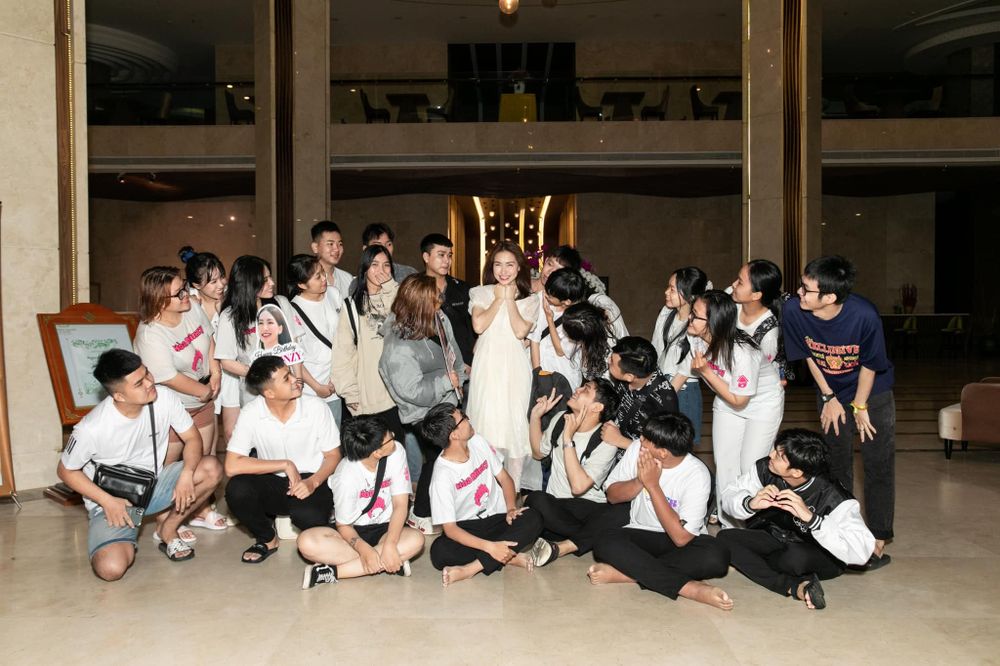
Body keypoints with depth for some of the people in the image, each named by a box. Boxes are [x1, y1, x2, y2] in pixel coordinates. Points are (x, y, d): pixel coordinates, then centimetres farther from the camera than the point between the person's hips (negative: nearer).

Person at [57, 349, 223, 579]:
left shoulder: (165, 398, -17)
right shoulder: (92, 428, -25)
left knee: (211, 469, -21)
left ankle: (167, 529, 2)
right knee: (111, 569, -28)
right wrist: (107, 501, -19)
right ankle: (126, 540, 11)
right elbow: (66, 470, -9)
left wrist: (187, 474, -26)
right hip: (112, 500, -4)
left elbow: (192, 438, -7)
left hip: (154, 485, 4)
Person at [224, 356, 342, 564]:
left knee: (308, 516, -35)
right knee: (236, 489, -29)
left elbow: (333, 456, -2)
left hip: (309, 481, -2)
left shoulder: (316, 408, -13)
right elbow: (231, 466, -19)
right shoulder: (250, 413, -13)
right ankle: (268, 539, 1)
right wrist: (284, 465, -22)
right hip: (271, 483, 2)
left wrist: (313, 482, -22)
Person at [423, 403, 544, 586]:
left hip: (498, 519, 5)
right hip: (467, 529, -5)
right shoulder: (442, 476, -20)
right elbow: (450, 529, -21)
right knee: (438, 551, -35)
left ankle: (469, 569, -28)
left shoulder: (478, 442, -2)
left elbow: (504, 478, 9)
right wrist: (490, 547, -32)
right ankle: (511, 556, -24)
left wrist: (511, 508, -11)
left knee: (533, 519, -26)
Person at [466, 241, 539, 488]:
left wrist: (510, 299, -2)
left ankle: (513, 490, 9)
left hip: (515, 368, 0)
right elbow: (478, 325, -8)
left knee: (515, 426, -1)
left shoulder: (529, 299, 9)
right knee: (486, 424, -1)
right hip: (487, 367, 0)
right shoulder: (481, 293, 9)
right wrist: (498, 299, -1)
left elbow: (520, 331, -8)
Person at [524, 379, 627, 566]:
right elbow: (538, 452, 23)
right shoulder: (560, 419, 4)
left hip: (590, 508, -3)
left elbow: (579, 486, -25)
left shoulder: (606, 441, -14)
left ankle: (559, 548, -29)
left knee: (622, 512, -35)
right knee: (536, 500, -32)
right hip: (555, 504, 4)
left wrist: (568, 438, -24)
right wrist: (536, 416, 8)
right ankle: (594, 536, -16)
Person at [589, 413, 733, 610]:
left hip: (681, 542, -2)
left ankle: (627, 572, -30)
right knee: (605, 544, -29)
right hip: (641, 535, 3)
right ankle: (691, 588, -32)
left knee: (717, 557, -33)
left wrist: (652, 485, -25)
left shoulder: (697, 474, -20)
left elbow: (681, 537, -25)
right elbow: (612, 495, 2)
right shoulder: (637, 450, -9)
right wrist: (640, 481, -19)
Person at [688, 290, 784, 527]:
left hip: (762, 403, -6)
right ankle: (726, 522, 27)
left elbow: (738, 400, -27)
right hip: (726, 402, 6)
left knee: (750, 468, -3)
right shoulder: (696, 337, -22)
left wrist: (706, 371, -32)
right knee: (723, 463, 10)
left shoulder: (742, 353, -40)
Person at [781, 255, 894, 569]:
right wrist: (829, 398, -3)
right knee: (836, 467, 12)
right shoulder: (793, 311, -27)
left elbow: (869, 365, -18)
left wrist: (860, 406, -8)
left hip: (872, 394, -3)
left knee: (878, 467, 1)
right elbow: (809, 356, -8)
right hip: (831, 394, 3)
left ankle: (878, 539, 13)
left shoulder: (864, 316, -36)